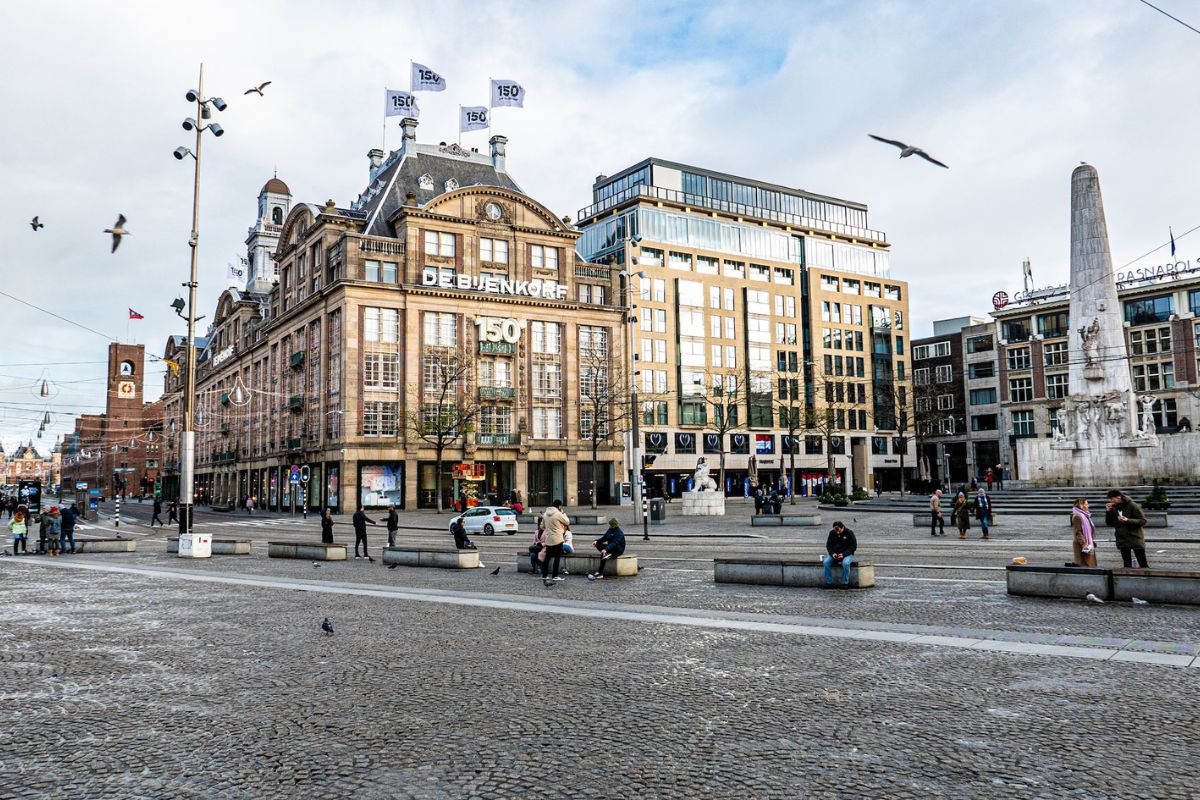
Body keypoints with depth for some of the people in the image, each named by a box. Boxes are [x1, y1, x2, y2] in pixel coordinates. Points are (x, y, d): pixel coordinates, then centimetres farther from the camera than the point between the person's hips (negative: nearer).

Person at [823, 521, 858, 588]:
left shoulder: (849, 533, -8)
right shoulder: (832, 533, 3)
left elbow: (854, 546, -9)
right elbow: (828, 545, 8)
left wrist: (844, 554, -21)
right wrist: (832, 553, -13)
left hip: (847, 554, -3)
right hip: (834, 554, 4)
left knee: (845, 563, -37)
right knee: (826, 562, -25)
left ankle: (845, 583, -19)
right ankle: (829, 582, -15)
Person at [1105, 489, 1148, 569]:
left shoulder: (1132, 506, -10)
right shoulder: (1113, 508, 5)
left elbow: (1143, 521, -11)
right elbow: (1109, 523, 9)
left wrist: (1128, 520, -24)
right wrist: (1108, 511, -6)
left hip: (1135, 538, -5)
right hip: (1122, 540, 5)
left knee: (1143, 565, -2)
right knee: (1127, 565, 9)